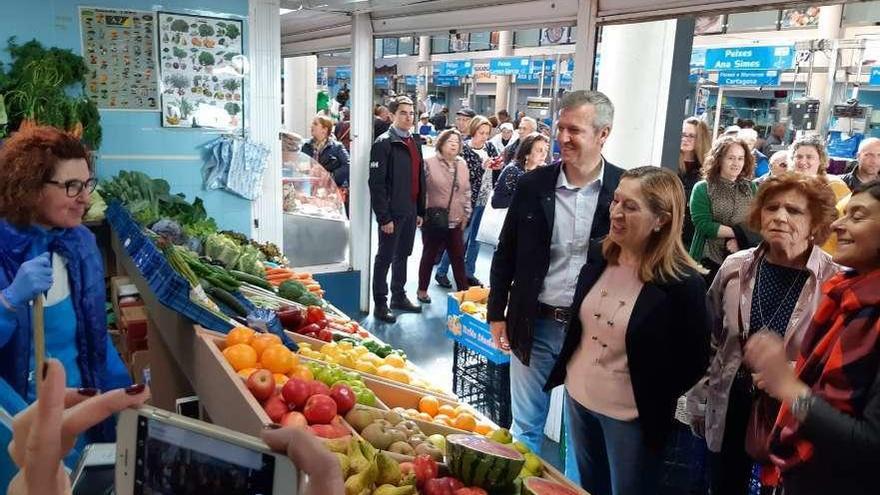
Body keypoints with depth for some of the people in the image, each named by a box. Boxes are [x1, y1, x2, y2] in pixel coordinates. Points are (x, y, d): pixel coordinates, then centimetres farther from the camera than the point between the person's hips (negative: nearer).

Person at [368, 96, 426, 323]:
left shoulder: (415, 141, 13)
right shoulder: (383, 143, -11)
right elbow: (377, 183, -16)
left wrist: (421, 210, 13)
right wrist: (384, 217, -19)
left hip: (410, 211, 7)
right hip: (392, 212, -7)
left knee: (403, 255, 17)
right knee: (385, 258, 2)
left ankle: (399, 297, 31)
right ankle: (380, 304, 12)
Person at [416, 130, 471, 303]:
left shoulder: (462, 165, 7)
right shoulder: (429, 163, -8)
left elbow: (466, 191, 13)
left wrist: (466, 215, 10)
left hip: (456, 222, 4)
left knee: (459, 258, 6)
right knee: (429, 256, 9)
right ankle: (422, 290, 24)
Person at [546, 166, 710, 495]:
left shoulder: (682, 283, -21)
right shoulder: (598, 255, -5)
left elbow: (694, 361, -12)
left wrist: (656, 405, -6)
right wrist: (565, 371, 10)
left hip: (630, 415, -5)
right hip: (577, 396, 6)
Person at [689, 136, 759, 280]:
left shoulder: (751, 188, 8)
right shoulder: (702, 188, -4)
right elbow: (704, 225, -15)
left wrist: (740, 241, -17)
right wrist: (740, 232, -14)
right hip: (709, 261, -3)